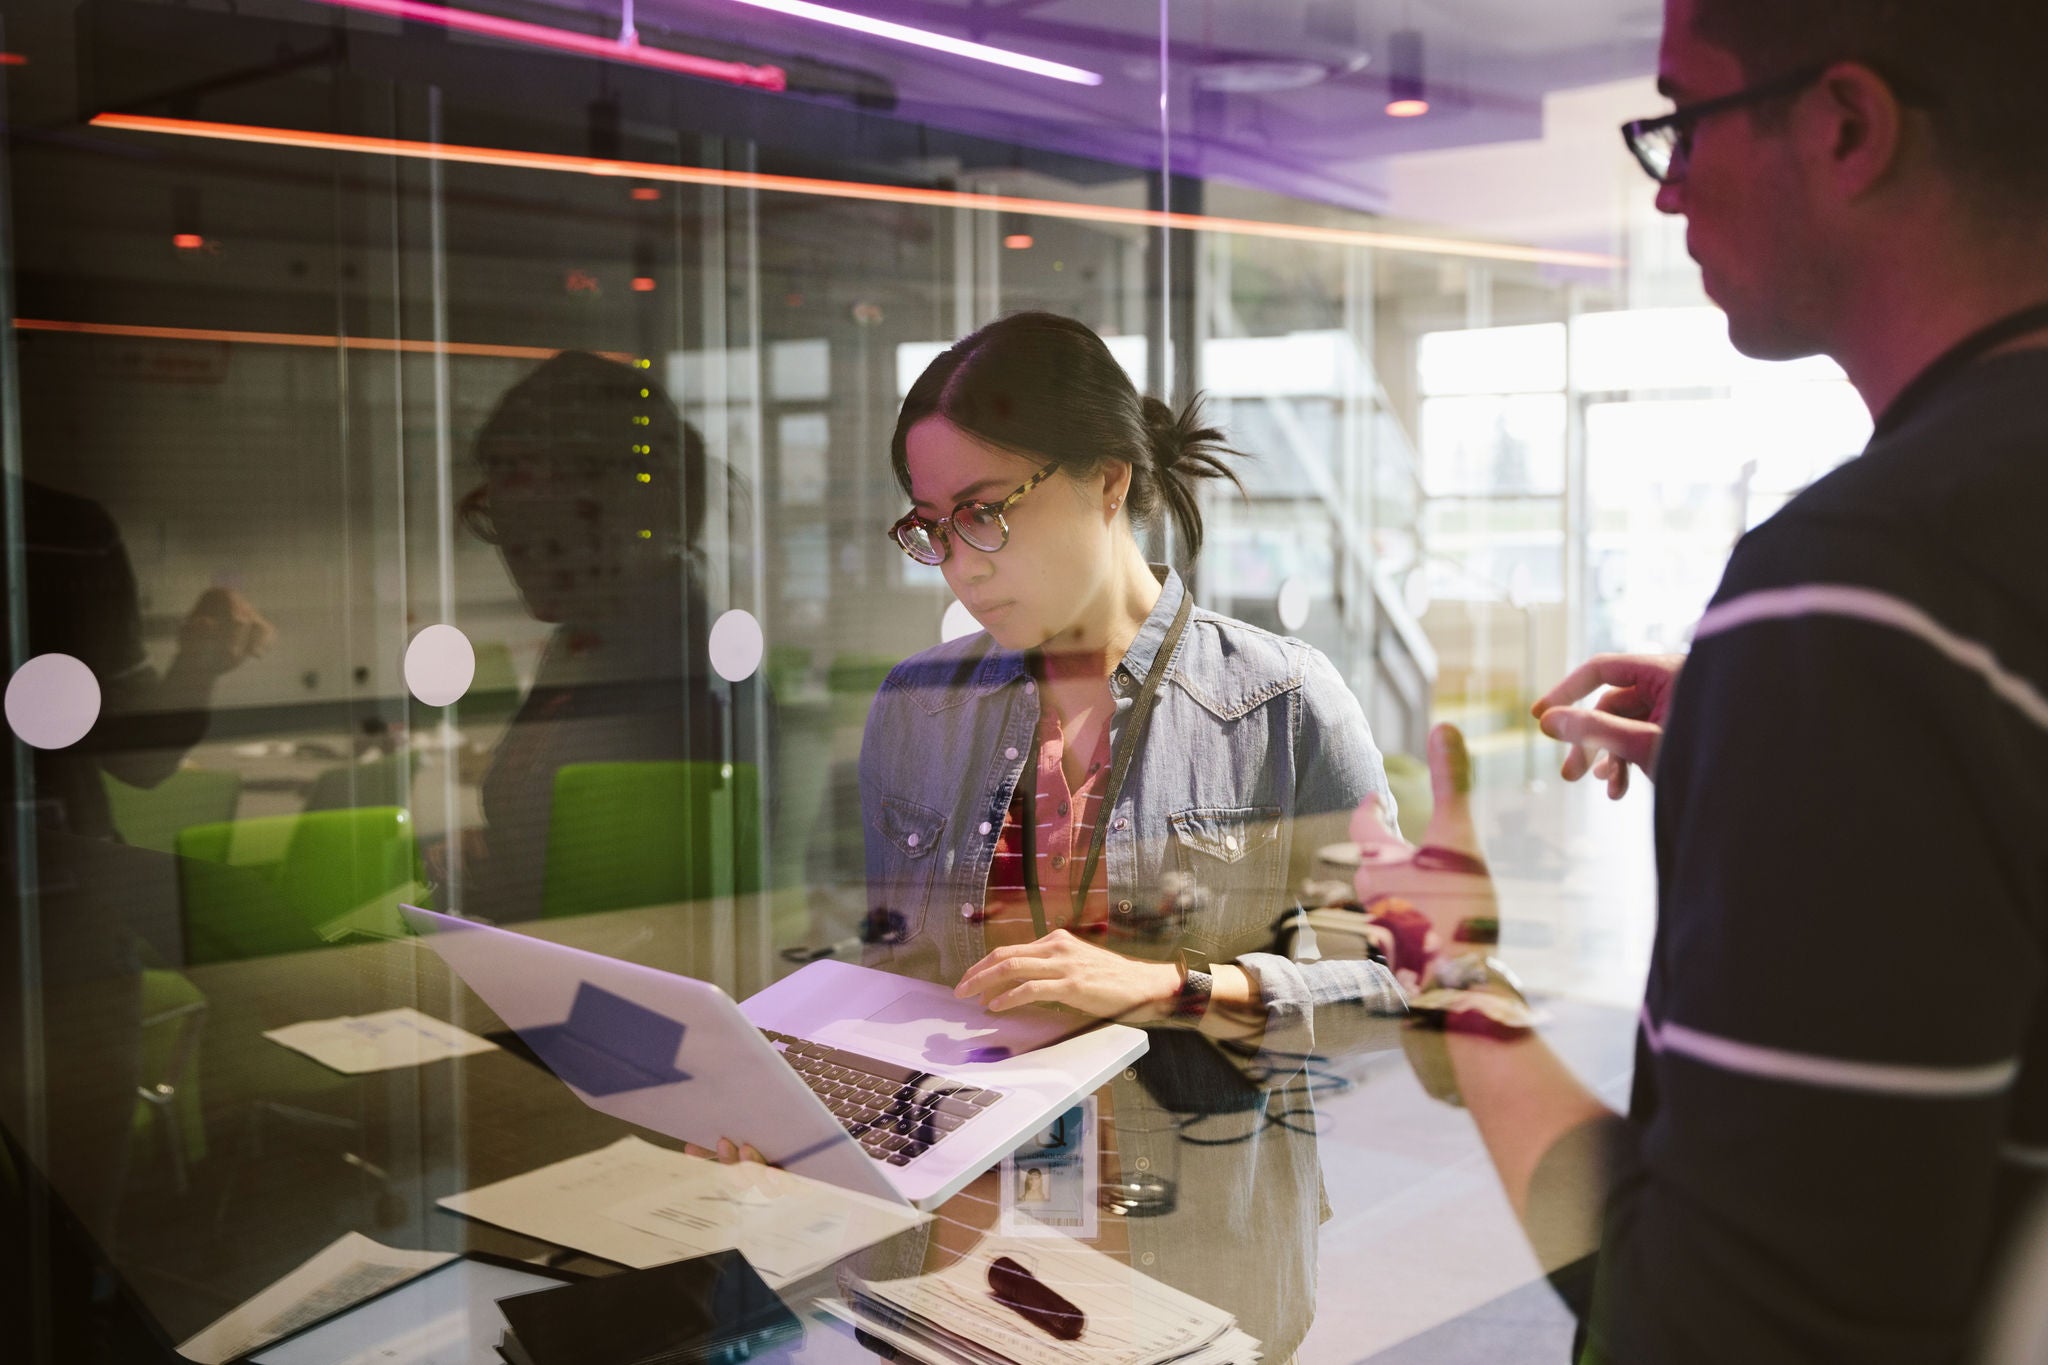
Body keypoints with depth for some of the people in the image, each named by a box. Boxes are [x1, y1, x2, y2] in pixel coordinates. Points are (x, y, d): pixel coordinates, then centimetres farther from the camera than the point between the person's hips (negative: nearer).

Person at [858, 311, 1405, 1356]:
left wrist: (1174, 988, -17)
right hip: (950, 1224, 2)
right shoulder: (913, 705, 7)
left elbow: (1401, 985, -7)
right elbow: (887, 972, 12)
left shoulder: (1284, 702, -4)